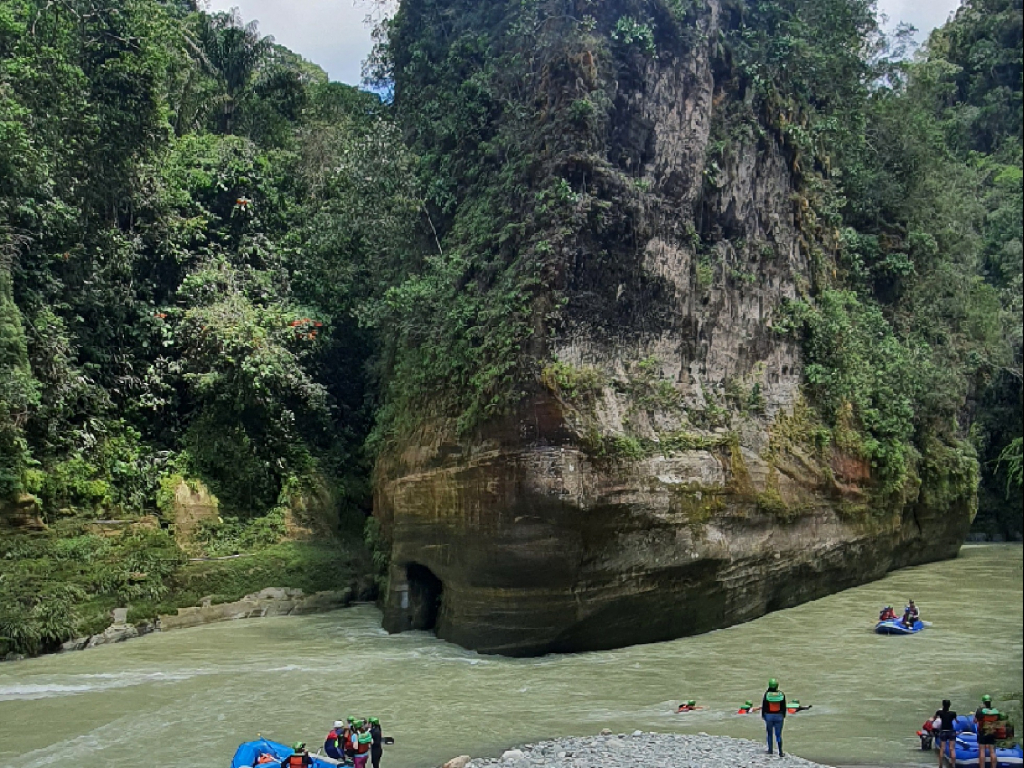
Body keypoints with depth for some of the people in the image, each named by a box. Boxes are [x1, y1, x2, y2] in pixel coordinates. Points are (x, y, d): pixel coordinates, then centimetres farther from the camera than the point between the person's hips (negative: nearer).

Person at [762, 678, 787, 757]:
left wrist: (763, 715, 8)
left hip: (768, 715, -1)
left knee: (769, 733, 15)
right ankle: (780, 752, 0)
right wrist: (783, 716, 14)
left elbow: (763, 706, -5)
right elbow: (784, 706, 2)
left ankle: (770, 750, 20)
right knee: (778, 734, 4)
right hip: (779, 716, 1)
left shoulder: (767, 694, -10)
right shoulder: (781, 694, -6)